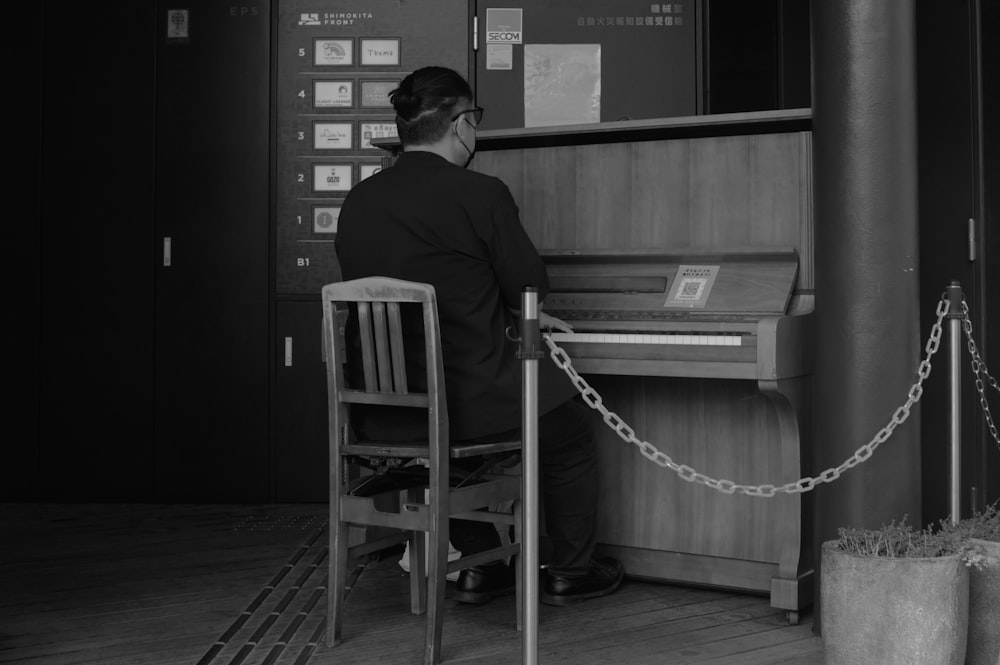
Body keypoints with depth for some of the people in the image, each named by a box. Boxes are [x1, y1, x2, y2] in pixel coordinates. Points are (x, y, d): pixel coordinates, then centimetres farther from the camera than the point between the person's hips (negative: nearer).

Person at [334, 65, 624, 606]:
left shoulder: (356, 203, 3)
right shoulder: (479, 193, -15)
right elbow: (530, 291, -6)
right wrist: (522, 315, 19)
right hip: (466, 403, -6)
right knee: (570, 434, 22)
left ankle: (477, 567, 37)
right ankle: (569, 573, 35)